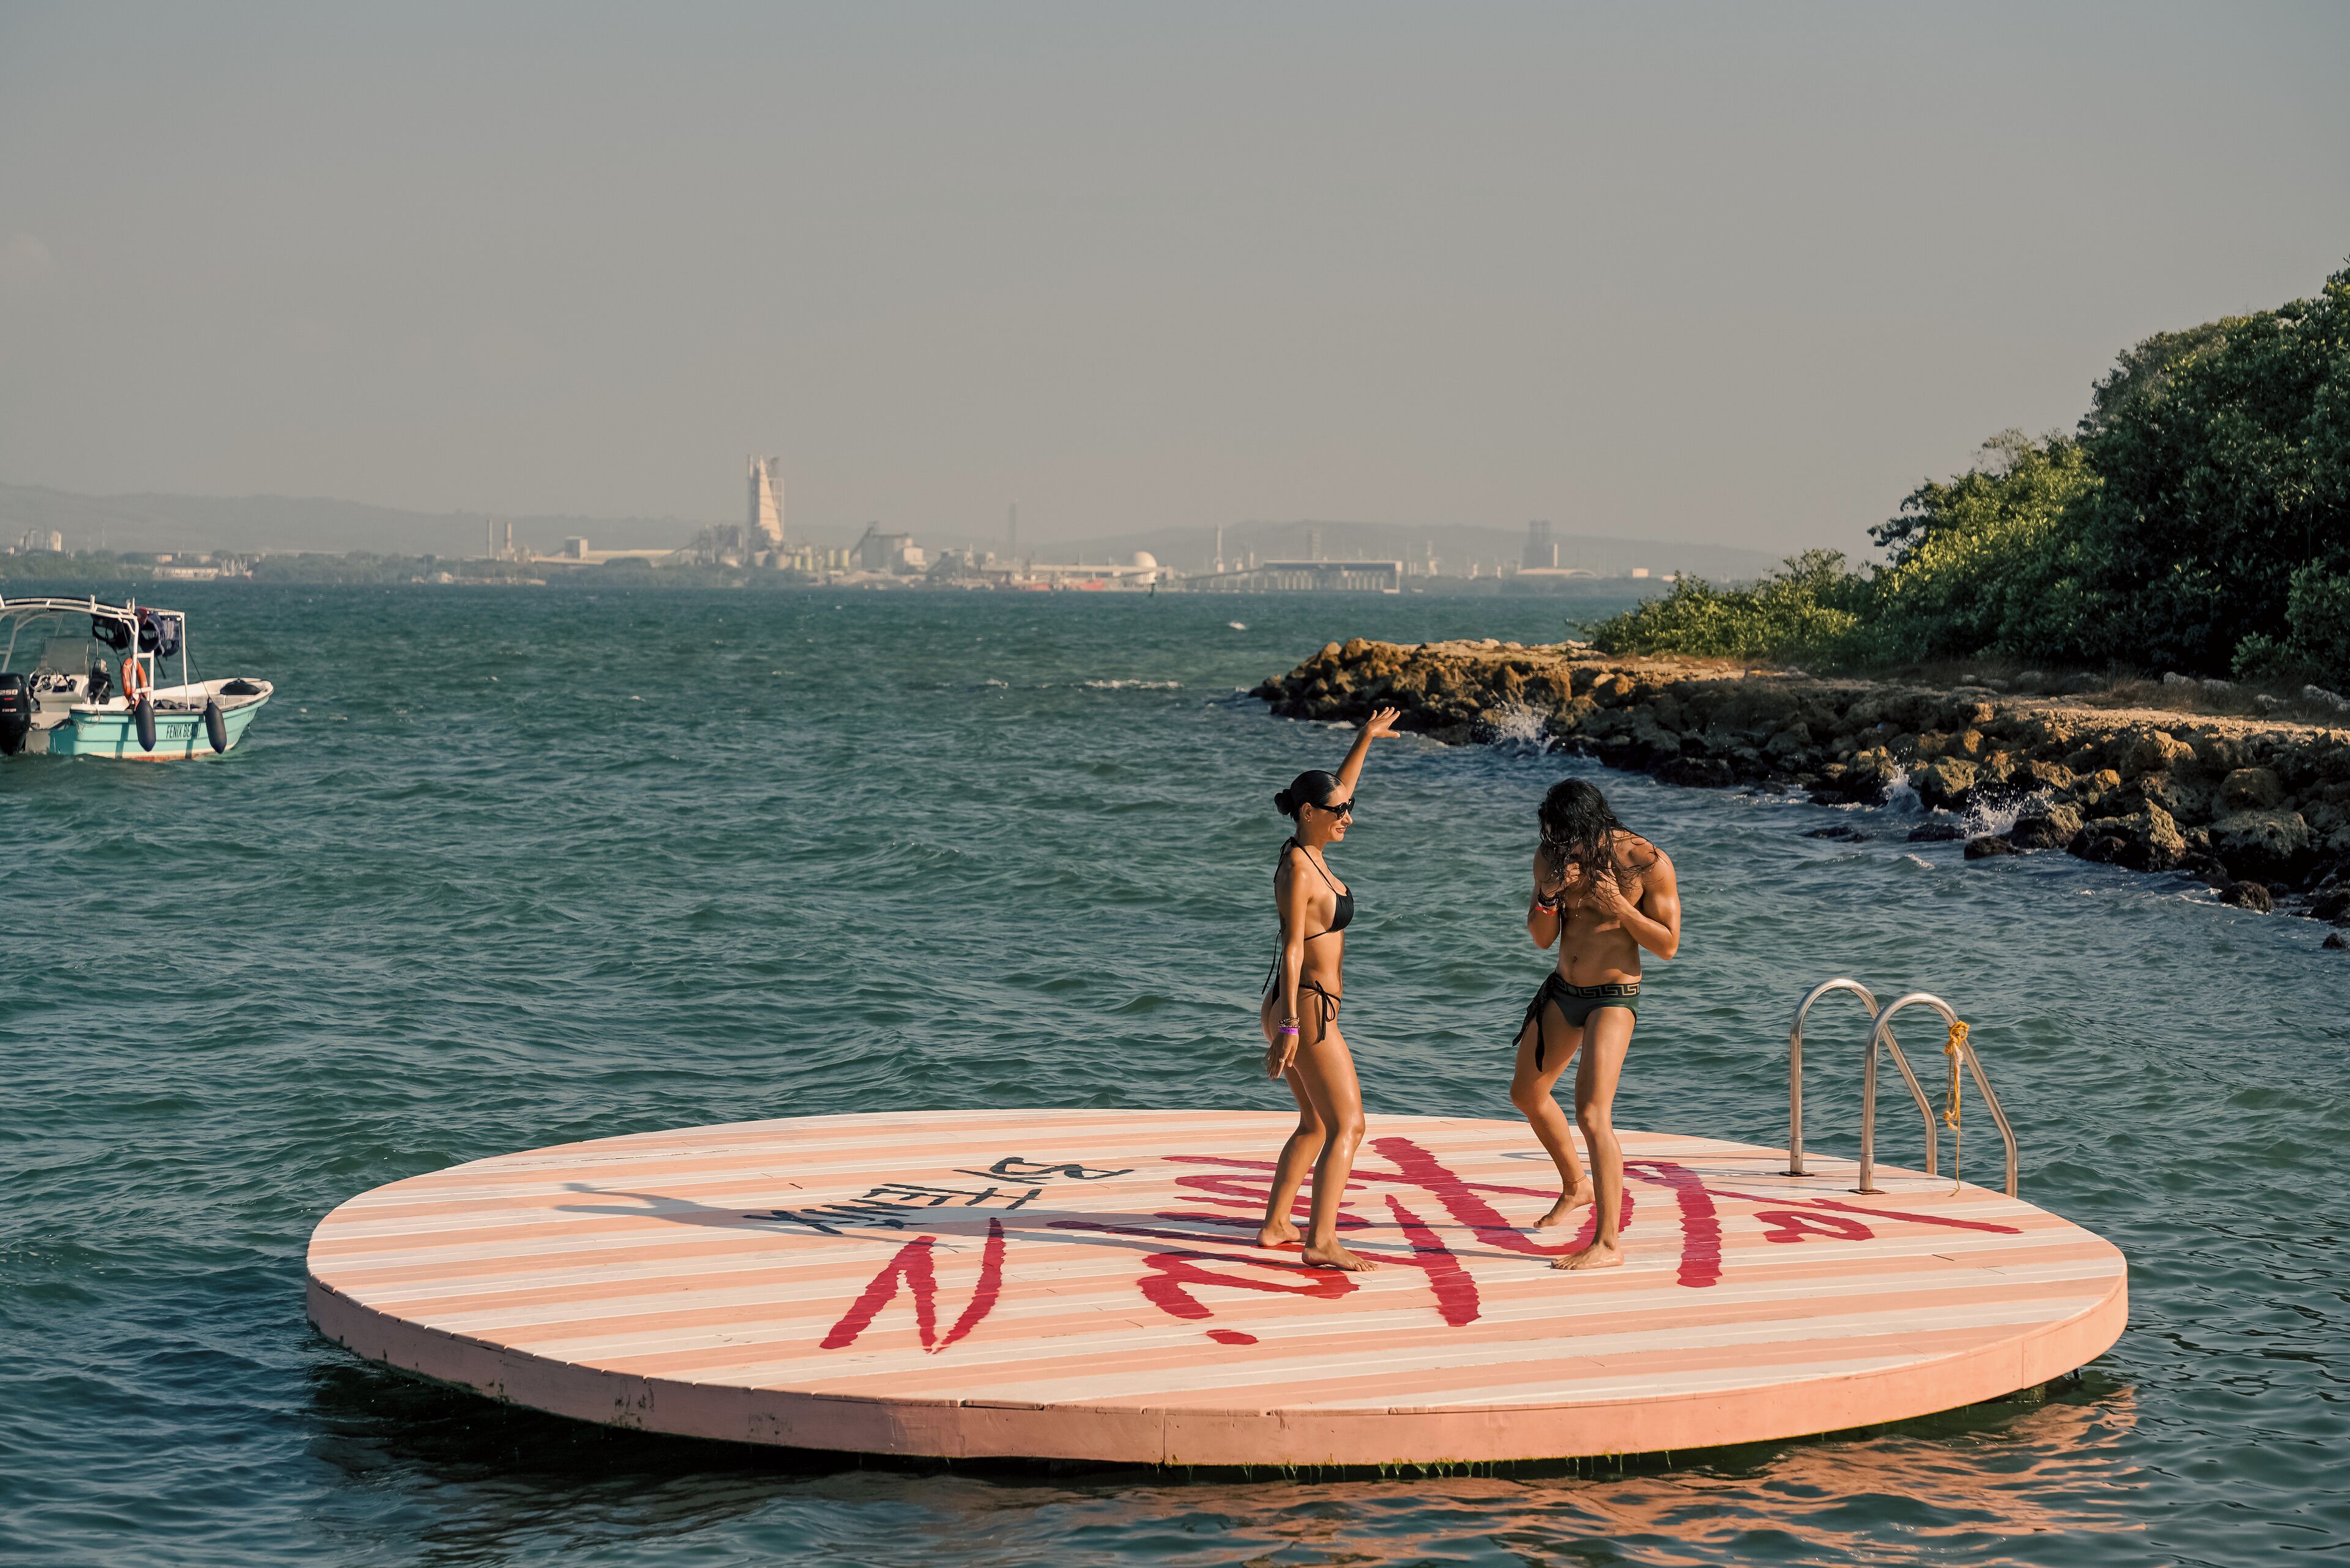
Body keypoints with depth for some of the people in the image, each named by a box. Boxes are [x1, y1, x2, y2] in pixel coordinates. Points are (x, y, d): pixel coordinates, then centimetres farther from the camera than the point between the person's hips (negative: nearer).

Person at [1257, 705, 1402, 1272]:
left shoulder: (1304, 852, 7)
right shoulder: (1300, 868, -18)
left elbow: (1336, 790, 25)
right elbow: (1293, 948, -23)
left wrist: (1365, 739, 28)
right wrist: (1290, 1027, -26)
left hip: (1296, 1007, 10)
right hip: (1307, 1009, -10)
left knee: (1317, 1123, 21)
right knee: (1348, 1126, -11)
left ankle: (1276, 1225, 24)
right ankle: (1322, 1242, -21)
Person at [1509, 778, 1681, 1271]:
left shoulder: (1648, 861, -17)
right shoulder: (1551, 856, -4)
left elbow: (1668, 945, -13)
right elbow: (1542, 938, 0)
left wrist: (1619, 907, -28)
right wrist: (1549, 895, -20)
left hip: (1613, 998, -7)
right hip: (1563, 990, 7)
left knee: (1591, 1114, -19)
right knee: (1527, 1093, 21)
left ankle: (1607, 1244, -19)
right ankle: (1575, 1187, 45)